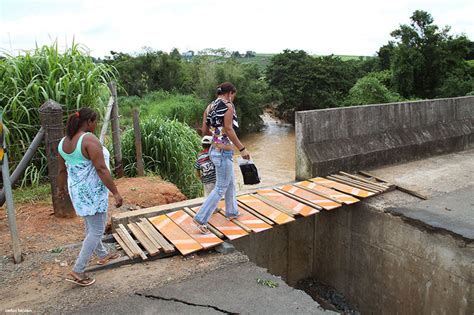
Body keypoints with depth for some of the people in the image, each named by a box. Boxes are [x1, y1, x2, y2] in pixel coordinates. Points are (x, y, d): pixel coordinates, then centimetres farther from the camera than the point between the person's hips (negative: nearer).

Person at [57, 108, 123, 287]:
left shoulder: (64, 141, 6)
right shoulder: (89, 139, -20)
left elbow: (62, 169, 16)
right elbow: (101, 169, -24)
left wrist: (61, 188, 31)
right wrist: (115, 192, -22)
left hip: (77, 190, 9)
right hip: (92, 191, -9)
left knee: (91, 226, 23)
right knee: (97, 230, 0)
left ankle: (102, 255, 41)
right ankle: (77, 271, 2)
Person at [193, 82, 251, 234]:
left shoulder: (209, 107, 10)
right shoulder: (228, 106, -12)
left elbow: (204, 130, 9)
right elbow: (229, 130, -19)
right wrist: (242, 149, -16)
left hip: (215, 149, 9)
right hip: (224, 151, -9)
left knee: (230, 183, 23)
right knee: (221, 188, -1)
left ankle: (232, 212, 36)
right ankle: (201, 218, -1)